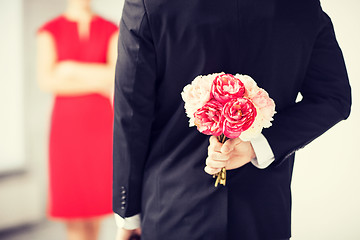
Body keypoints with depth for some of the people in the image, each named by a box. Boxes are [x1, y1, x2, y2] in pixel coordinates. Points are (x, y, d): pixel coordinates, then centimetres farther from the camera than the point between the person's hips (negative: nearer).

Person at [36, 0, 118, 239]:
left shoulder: (111, 30, 7)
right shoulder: (50, 31, 4)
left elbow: (116, 75, -5)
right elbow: (47, 80, -7)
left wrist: (73, 69, -8)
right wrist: (96, 82, -9)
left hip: (103, 119, 1)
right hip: (67, 120, -1)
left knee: (98, 192, 0)